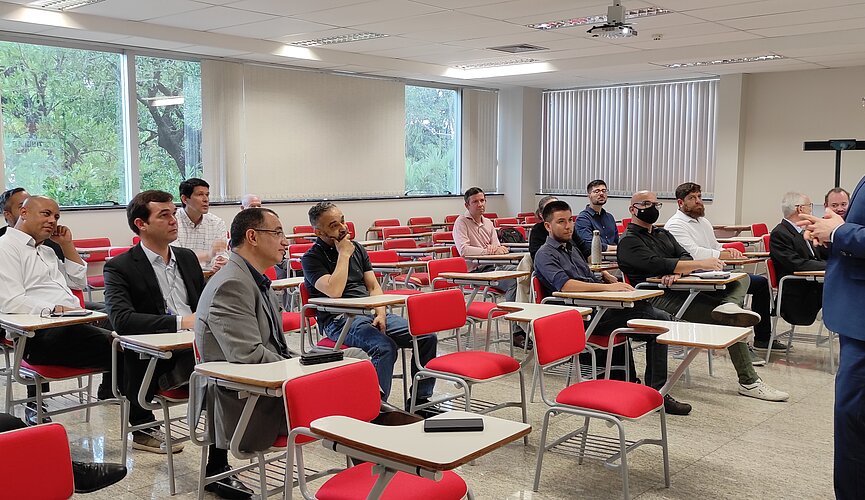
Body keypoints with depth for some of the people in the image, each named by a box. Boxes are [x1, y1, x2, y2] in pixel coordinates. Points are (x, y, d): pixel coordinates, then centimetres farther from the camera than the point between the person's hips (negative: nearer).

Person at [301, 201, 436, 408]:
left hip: (370, 313, 7)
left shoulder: (357, 248, 18)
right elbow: (334, 291, -19)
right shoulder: (312, 258, -2)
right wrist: (344, 254, -9)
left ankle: (420, 400, 3)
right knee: (384, 347, -34)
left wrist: (380, 314, -5)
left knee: (427, 338, -8)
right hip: (339, 319, -7)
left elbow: (374, 287, 14)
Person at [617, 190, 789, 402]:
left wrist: (677, 272, -16)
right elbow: (657, 265, -18)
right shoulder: (628, 241, 0)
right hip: (660, 297, -8)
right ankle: (748, 382, -17)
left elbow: (684, 256, 10)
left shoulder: (663, 234, 27)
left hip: (682, 289, 8)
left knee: (742, 279, -4)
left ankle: (728, 305, -36)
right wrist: (701, 264, -22)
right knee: (730, 321, -20)